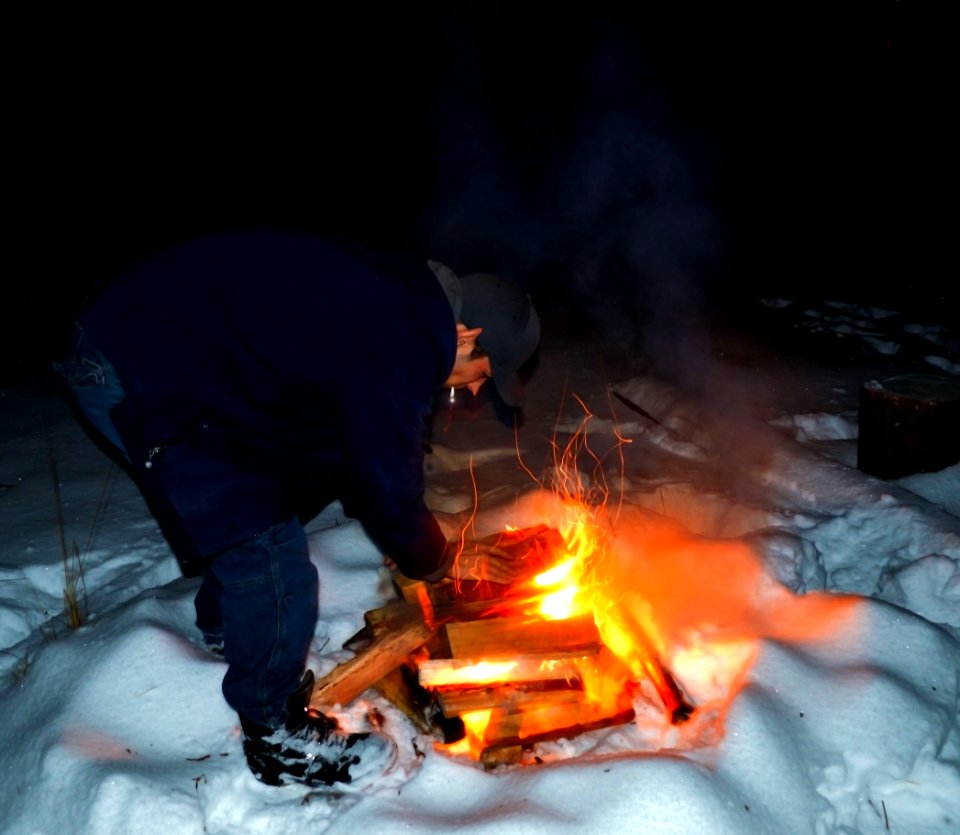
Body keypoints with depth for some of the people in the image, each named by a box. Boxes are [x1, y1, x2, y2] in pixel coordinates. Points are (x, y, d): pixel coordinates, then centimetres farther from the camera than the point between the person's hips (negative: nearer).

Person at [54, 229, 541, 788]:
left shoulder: (396, 305, 7)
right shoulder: (393, 352, -24)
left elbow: (369, 452, 18)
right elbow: (389, 486, -15)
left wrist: (408, 534, 21)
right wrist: (444, 558, 5)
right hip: (137, 381, -10)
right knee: (274, 561, -7)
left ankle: (225, 618, 52)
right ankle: (277, 737, 14)